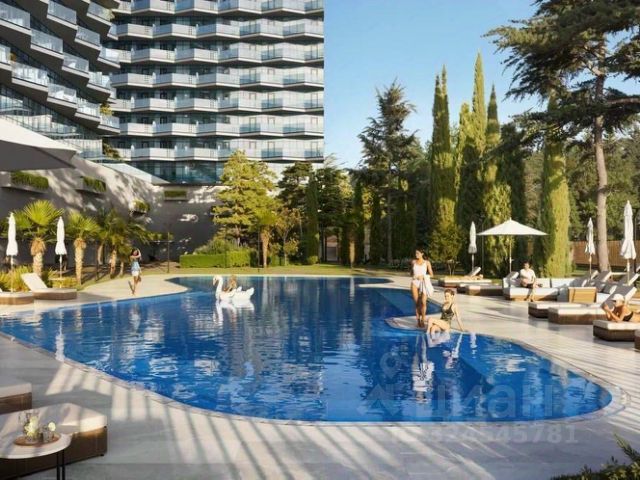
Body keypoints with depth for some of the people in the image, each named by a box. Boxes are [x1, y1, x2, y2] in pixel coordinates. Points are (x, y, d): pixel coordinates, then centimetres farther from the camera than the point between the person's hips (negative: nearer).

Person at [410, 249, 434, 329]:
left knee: (423, 302, -12)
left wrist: (423, 276, -10)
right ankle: (418, 320, 9)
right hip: (415, 283, 2)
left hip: (424, 283, -2)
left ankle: (422, 320, -2)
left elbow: (431, 274, 3)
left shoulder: (427, 262, 3)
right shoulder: (413, 262, 10)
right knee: (416, 302, 0)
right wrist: (413, 276, -1)